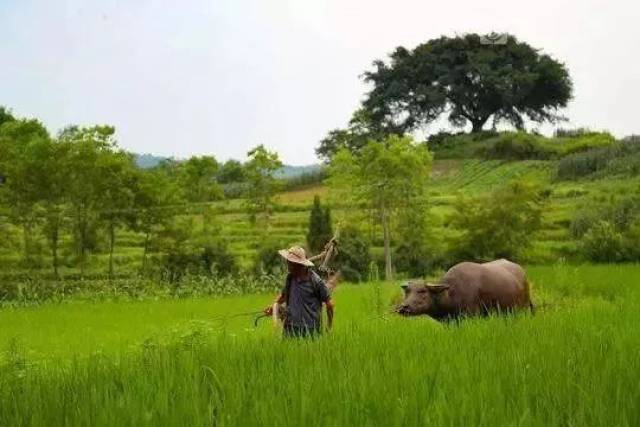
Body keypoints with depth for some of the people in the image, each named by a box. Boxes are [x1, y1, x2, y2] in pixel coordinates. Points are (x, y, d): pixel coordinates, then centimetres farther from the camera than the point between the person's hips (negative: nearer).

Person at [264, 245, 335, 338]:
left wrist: (329, 328, -1)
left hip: (310, 330, -5)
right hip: (290, 329, 5)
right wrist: (273, 306, 4)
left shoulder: (315, 281, -12)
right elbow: (283, 295, 23)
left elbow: (329, 304, -5)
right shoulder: (290, 277, 4)